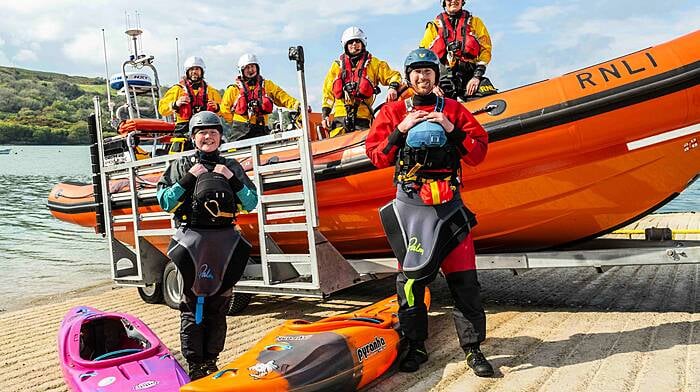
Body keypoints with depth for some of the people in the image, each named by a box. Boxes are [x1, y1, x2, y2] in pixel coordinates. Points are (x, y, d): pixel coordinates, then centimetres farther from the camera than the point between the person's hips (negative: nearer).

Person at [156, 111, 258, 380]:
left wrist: (232, 180, -5)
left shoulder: (231, 167, 13)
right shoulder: (181, 166, 8)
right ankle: (194, 365, 6)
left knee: (219, 303, 6)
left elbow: (251, 203, 8)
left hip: (225, 241, 2)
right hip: (191, 239, -2)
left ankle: (211, 361, 18)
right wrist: (187, 179, -8)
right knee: (192, 304, -2)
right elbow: (165, 202, 2)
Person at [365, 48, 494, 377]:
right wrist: (400, 131, -8)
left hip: (449, 204, 1)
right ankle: (415, 347, 16)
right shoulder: (393, 112, 10)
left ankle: (473, 348, 10)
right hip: (409, 205, 0)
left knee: (464, 279, -1)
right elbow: (376, 156, 4)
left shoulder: (454, 110, 11)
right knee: (410, 278, 2)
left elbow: (479, 153, 6)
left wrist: (452, 131, -7)